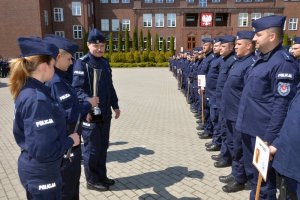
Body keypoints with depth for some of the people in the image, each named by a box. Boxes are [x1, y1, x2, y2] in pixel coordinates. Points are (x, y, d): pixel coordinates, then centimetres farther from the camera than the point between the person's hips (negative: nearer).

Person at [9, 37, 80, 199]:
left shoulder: (26, 92, 1)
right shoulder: (37, 100, -28)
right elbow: (43, 150, -31)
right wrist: (70, 141, -15)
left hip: (33, 168, 9)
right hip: (41, 173, -9)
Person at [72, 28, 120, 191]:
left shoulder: (105, 63, 12)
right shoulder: (81, 63, -11)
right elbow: (77, 88, -20)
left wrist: (115, 105, 19)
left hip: (105, 113, 8)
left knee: (103, 146, 17)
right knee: (92, 148, 5)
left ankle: (101, 176, 34)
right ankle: (92, 181, 24)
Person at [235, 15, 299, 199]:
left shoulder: (283, 62, -18)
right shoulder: (261, 58, 10)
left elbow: (282, 105, -21)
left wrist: (271, 137, -20)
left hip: (262, 132, -9)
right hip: (250, 128, 9)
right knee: (252, 172, 24)